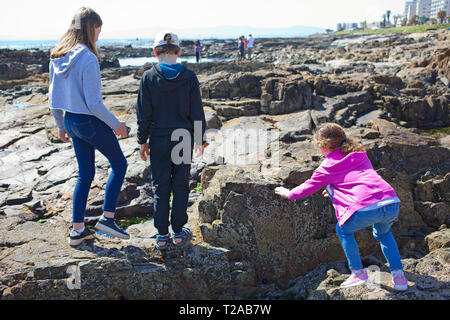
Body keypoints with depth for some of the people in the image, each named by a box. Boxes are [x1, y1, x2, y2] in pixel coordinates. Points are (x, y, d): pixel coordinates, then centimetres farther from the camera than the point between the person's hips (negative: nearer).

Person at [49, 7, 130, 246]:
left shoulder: (57, 57, 5)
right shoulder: (88, 58, -20)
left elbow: (53, 97, 11)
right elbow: (94, 103, -22)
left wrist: (61, 125, 21)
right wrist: (116, 124, -10)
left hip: (71, 121, 8)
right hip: (90, 122, -8)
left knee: (86, 174, 16)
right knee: (119, 164, 12)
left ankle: (78, 230, 21)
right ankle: (107, 218, 11)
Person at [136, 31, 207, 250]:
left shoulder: (149, 77, -6)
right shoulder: (189, 77, -5)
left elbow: (143, 114, -4)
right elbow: (197, 113, -2)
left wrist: (142, 141, 6)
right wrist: (200, 140, 9)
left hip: (159, 140, 0)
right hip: (184, 139, 0)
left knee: (161, 188, 9)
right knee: (181, 186, 12)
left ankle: (162, 236, 14)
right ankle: (179, 233, 19)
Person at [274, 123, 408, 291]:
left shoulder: (328, 166, 10)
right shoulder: (360, 155, 26)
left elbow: (309, 187, 22)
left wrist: (289, 194, 39)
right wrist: (334, 189, 52)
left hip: (367, 208, -6)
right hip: (392, 203, 6)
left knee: (343, 230, 22)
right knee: (382, 233, 34)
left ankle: (358, 273, 21)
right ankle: (399, 276, 25)